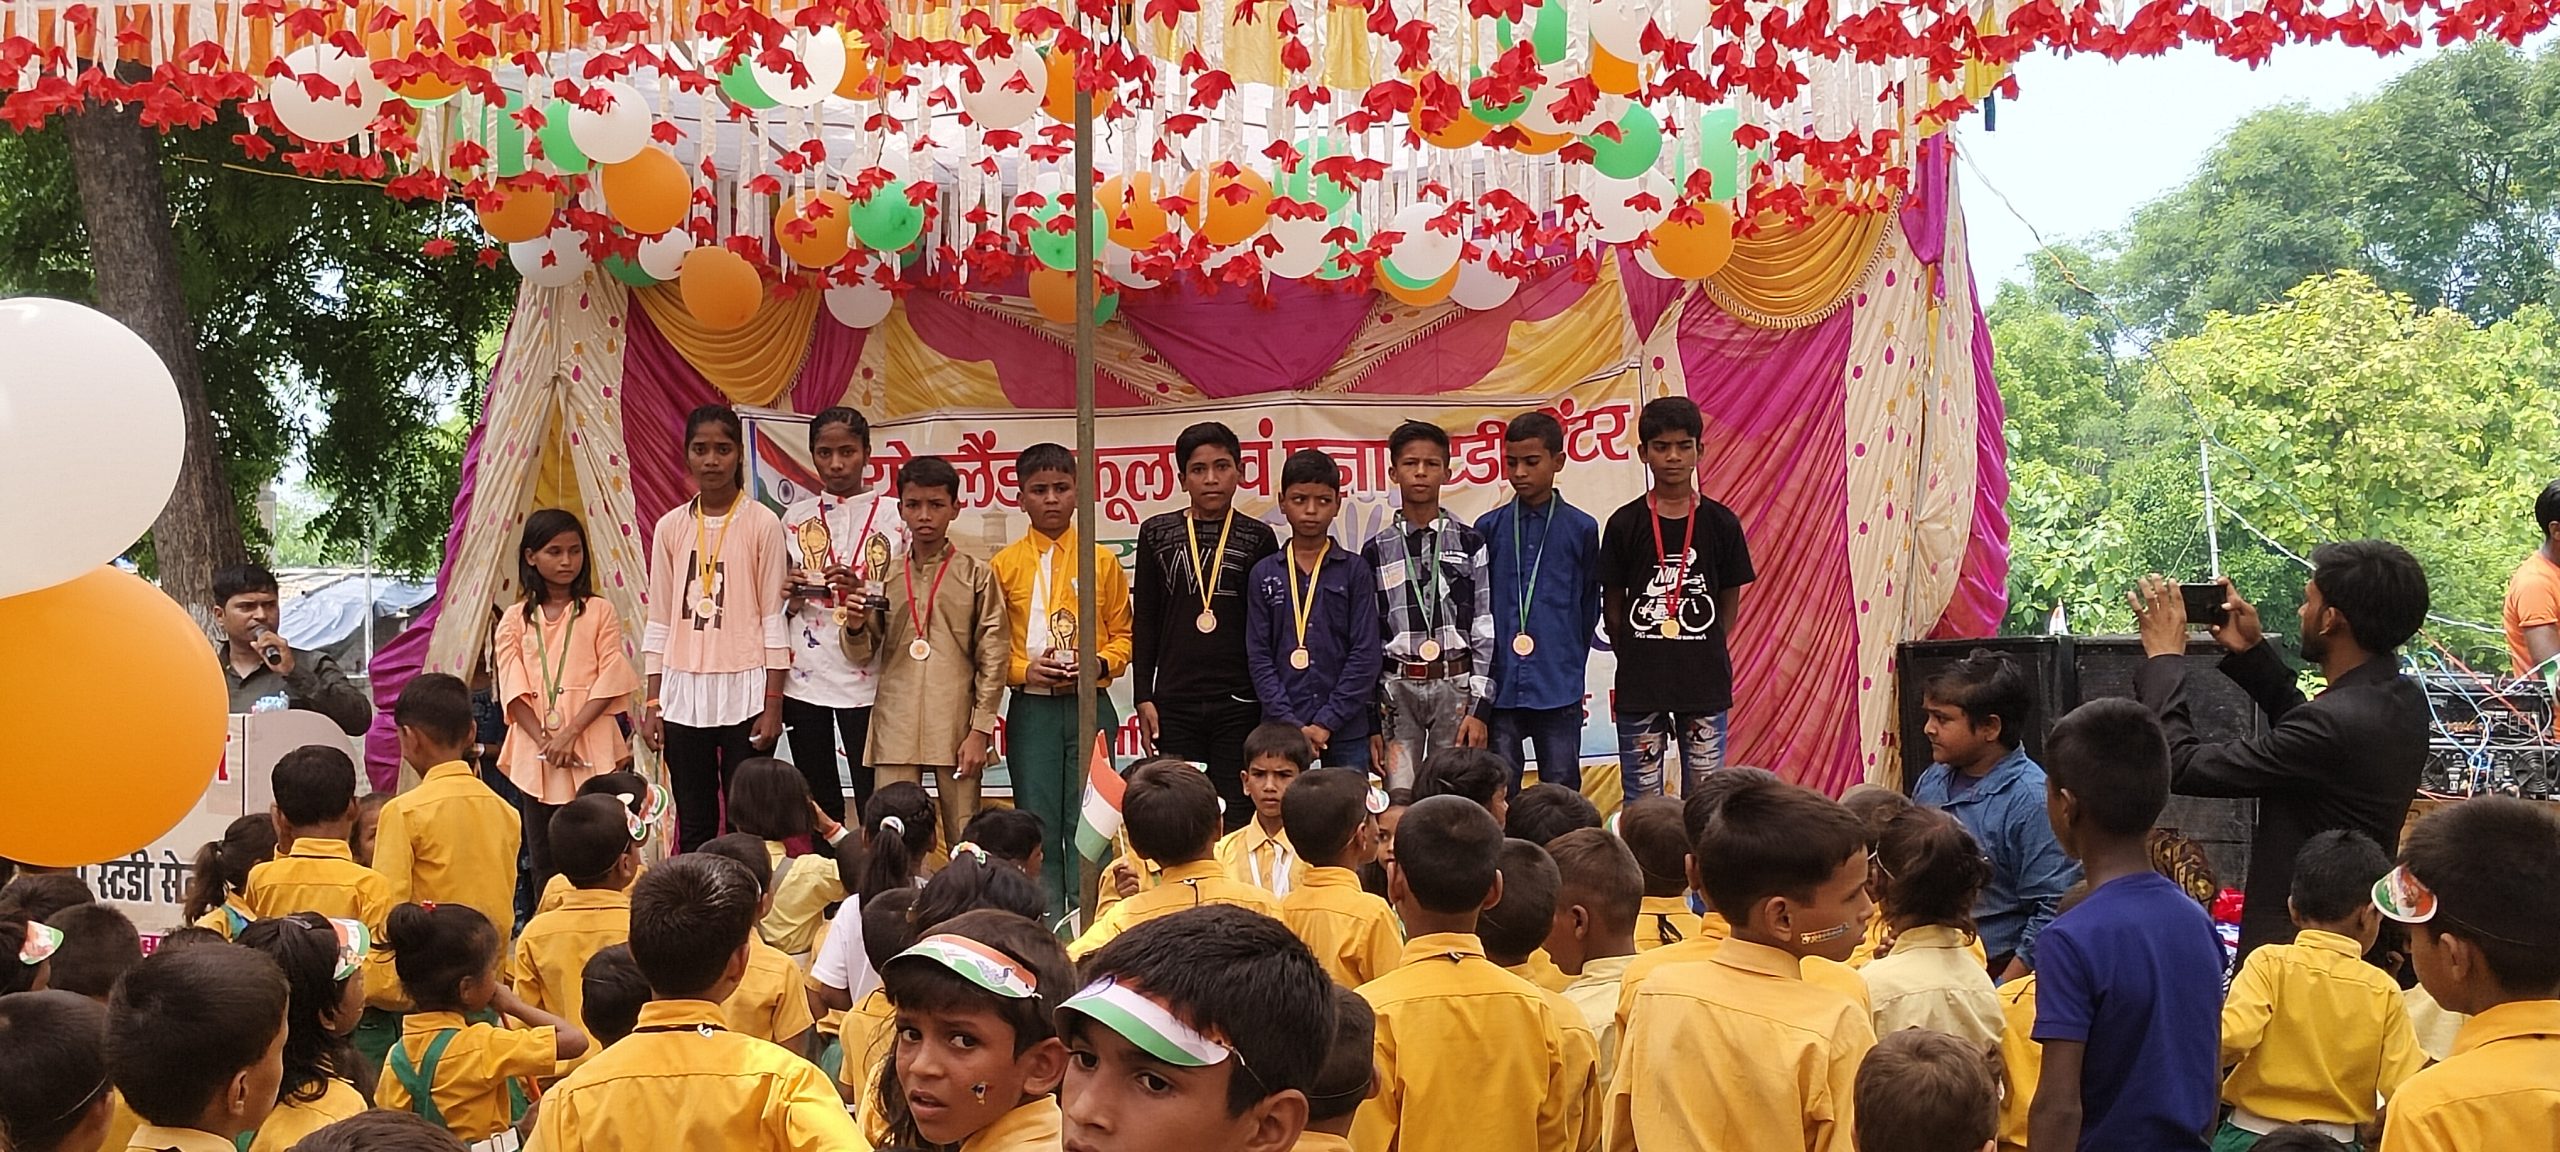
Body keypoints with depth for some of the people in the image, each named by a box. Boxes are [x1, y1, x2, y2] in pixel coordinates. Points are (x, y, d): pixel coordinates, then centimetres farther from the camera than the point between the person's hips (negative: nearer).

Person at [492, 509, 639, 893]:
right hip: (535, 757, 2)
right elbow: (513, 691, 2)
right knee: (544, 865, 6)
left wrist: (569, 733, -14)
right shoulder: (514, 621, 11)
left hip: (592, 752, -2)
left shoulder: (599, 612, 6)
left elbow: (611, 680, -3)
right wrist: (545, 741, -13)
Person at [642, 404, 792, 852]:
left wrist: (773, 703, -6)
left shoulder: (762, 523, -1)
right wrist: (653, 703, 6)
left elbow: (773, 618, -2)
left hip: (744, 691, -3)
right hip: (683, 694, 3)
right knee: (693, 825, 7)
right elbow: (659, 622, 10)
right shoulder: (670, 527, 8)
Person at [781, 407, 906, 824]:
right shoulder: (796, 517, 10)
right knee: (819, 803, 8)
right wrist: (792, 594, -5)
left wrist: (863, 590, -17)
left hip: (866, 677, -3)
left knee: (874, 801, -5)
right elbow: (780, 604, 17)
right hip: (804, 678, 3)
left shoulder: (894, 515, 1)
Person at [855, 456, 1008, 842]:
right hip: (895, 728, 2)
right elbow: (861, 652, 12)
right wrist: (856, 626, -11)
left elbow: (994, 656, 0)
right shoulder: (885, 575, 10)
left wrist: (981, 730, -6)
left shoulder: (976, 575, 2)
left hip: (957, 731, -2)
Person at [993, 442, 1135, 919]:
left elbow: (1123, 633, 10)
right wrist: (1024, 670, -11)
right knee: (1038, 823, 2)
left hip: (1090, 705, 0)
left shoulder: (1102, 561, 7)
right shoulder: (1005, 565, 5)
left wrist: (1100, 664, -9)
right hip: (1031, 710, 0)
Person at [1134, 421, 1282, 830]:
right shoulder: (1157, 533, 7)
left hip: (1240, 703, -1)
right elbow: (1145, 622, 9)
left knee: (1238, 820, -2)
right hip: (1175, 703, 1)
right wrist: (1143, 697, 3)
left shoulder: (1258, 538, 4)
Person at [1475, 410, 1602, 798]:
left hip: (1559, 691, -1)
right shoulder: (1488, 528, 5)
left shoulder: (1581, 529, 2)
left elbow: (1588, 607, 10)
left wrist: (1571, 664, 8)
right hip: (1500, 688, 1)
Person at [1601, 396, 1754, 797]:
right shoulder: (1625, 523, 0)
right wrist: (1633, 658, 2)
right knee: (1642, 798, 5)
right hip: (1640, 685, -1)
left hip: (1705, 685, 1)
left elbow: (1729, 601, 9)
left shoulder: (1721, 523, 2)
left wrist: (1706, 655, 6)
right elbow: (1611, 603, 5)